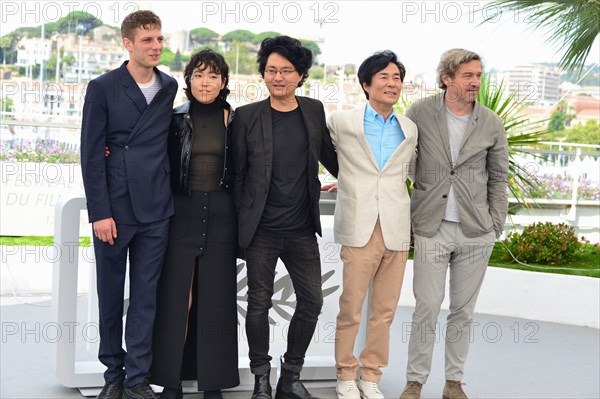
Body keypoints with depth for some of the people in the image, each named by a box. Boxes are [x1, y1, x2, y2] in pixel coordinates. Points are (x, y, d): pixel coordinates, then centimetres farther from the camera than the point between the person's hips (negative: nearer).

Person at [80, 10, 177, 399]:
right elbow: (91, 155, -5)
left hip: (155, 209, 2)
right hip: (114, 208, -2)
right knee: (111, 293, 8)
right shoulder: (103, 88, -3)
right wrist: (100, 212, -11)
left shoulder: (170, 88, 8)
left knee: (146, 294, 5)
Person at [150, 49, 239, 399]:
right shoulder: (175, 118, 4)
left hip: (220, 216, 1)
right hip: (182, 215, 0)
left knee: (216, 299, 4)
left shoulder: (234, 120, 5)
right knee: (176, 298, 0)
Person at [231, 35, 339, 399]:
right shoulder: (247, 116, -3)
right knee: (260, 303, 5)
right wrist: (239, 221, 2)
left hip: (301, 231, 3)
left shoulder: (314, 110, 5)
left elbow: (328, 155, 21)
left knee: (312, 301, 4)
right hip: (261, 231, -3)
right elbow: (238, 171, 1)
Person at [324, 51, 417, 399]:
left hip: (397, 231, 3)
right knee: (351, 308, -1)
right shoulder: (342, 122, 2)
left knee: (385, 311, 7)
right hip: (359, 229, -3)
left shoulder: (410, 130, 12)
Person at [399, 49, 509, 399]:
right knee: (427, 310, 0)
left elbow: (498, 179, 9)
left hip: (476, 232, 2)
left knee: (463, 311, 9)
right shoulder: (420, 113, -2)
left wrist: (497, 227, 4)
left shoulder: (491, 124, 2)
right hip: (431, 229, -1)